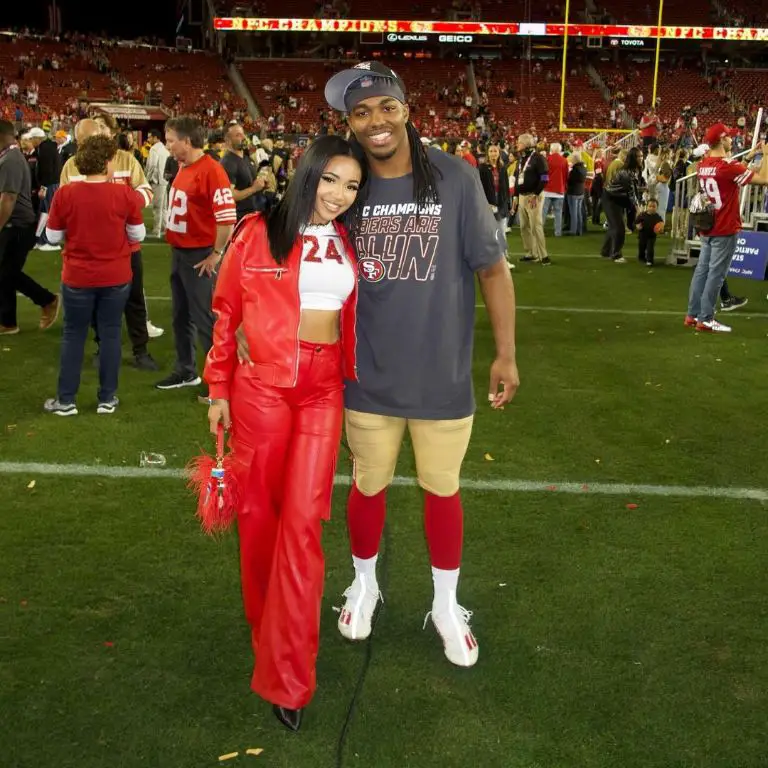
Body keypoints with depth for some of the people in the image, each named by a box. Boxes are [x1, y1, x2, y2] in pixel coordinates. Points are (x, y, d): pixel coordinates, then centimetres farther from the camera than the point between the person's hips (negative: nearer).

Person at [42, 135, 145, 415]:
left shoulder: (64, 194, -11)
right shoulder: (125, 194, -12)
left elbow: (53, 236, -1)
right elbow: (138, 235, -2)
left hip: (77, 277, 0)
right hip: (116, 277, 0)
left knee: (73, 335, 12)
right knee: (110, 334, 11)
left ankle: (66, 400, 17)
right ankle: (107, 398, 17)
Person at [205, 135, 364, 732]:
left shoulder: (348, 244, 6)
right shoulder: (258, 233, -5)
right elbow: (226, 314, 1)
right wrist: (219, 389, 2)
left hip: (323, 391, 2)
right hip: (261, 386, -2)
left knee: (302, 520, -3)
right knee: (259, 513, 10)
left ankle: (287, 676, 7)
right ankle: (269, 630, 36)